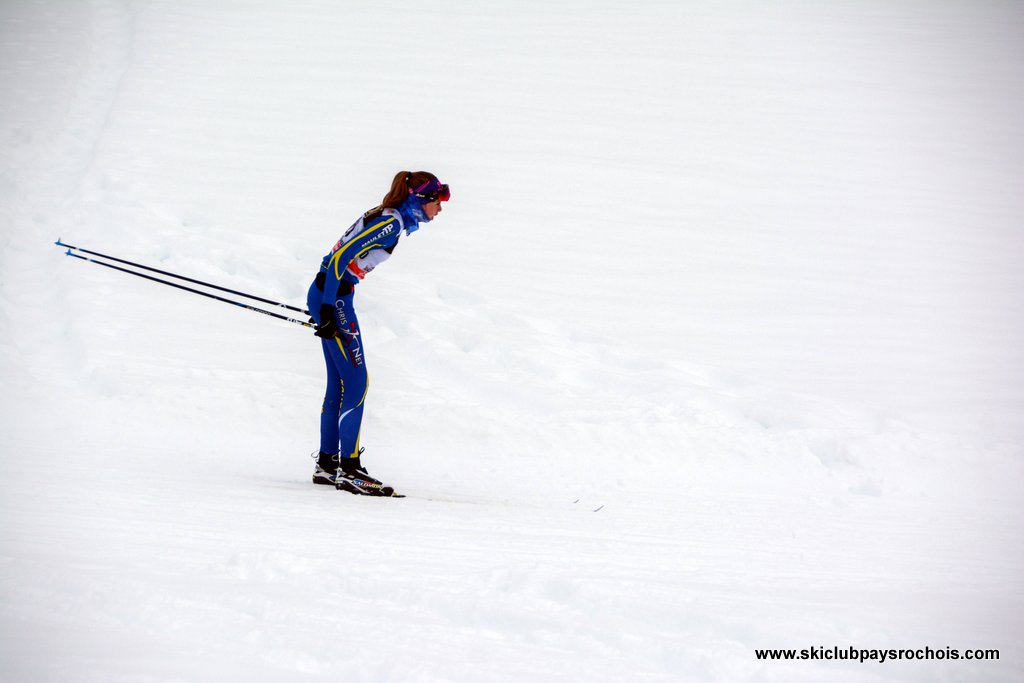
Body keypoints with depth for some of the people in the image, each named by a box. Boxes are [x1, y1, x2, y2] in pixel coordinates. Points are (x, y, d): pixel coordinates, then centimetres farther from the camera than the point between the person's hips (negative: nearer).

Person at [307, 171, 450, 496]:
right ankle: (349, 469, -7)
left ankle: (327, 464, 18)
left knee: (340, 382, 13)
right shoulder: (390, 223, -17)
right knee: (356, 382, -8)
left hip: (331, 296, 10)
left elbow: (342, 256, 18)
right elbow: (340, 258, -23)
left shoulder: (389, 219, 13)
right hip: (332, 297, -10)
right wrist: (328, 310, -24)